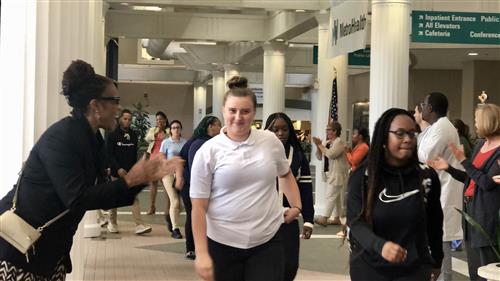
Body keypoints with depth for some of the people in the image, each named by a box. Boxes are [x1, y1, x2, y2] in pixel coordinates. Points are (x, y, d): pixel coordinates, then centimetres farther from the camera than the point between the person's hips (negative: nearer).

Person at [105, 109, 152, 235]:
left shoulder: (133, 135, 8)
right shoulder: (112, 134, -4)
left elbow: (135, 154, 12)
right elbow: (109, 154, -9)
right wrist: (118, 169, -17)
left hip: (131, 172, 3)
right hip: (117, 172, -2)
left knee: (135, 198, -7)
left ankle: (139, 225, -13)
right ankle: (112, 223, 24)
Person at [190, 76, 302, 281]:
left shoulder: (271, 141, 3)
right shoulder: (208, 151, -5)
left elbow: (285, 174, 24)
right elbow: (199, 207, -5)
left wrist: (296, 206, 14)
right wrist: (201, 253, -10)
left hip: (268, 241, 2)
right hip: (223, 244, -1)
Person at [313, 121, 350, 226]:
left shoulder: (339, 142, -11)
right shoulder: (327, 143, 13)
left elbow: (330, 154, -25)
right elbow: (319, 157, 15)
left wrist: (320, 145, -16)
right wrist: (317, 146, -1)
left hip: (337, 174, -9)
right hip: (330, 173, 9)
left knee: (331, 196, -11)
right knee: (335, 196, 12)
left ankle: (324, 218, -13)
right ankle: (336, 218, 17)